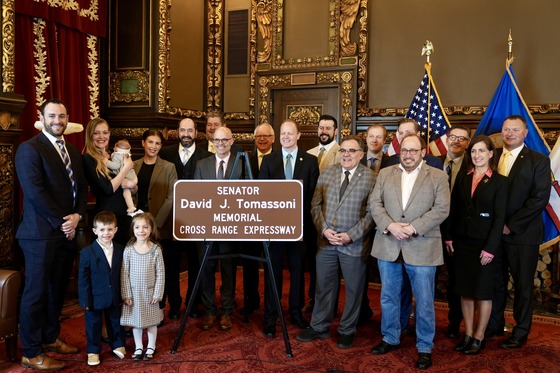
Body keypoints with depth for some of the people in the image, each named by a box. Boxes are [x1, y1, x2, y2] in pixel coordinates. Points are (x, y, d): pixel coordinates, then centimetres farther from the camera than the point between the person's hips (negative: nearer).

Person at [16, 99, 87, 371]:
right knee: (36, 292, 2)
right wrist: (61, 222, -13)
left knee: (57, 290, 15)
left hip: (68, 231, 7)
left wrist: (77, 216, -4)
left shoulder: (73, 151, 15)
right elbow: (35, 191, -16)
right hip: (41, 233, -7)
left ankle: (51, 338, 30)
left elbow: (82, 187, 13)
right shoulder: (29, 148, -8)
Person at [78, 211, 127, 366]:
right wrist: (85, 300, -11)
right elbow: (83, 279, -11)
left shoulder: (121, 250, -3)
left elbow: (122, 274, 5)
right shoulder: (87, 252, -14)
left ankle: (118, 345, 38)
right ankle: (93, 350, 30)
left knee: (116, 322, 18)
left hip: (115, 297, 3)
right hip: (95, 298, -3)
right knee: (94, 324, 12)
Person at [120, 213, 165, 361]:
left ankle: (151, 347, 30)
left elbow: (160, 274, -6)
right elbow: (124, 274, -4)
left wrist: (157, 294, -8)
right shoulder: (128, 250, -7)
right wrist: (126, 295, -6)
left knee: (151, 321, 12)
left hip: (150, 292, -1)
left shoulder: (156, 250, -9)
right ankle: (138, 347, 31)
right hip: (134, 292, 1)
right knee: (135, 321, 13)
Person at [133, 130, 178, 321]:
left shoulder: (168, 168, -1)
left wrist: (156, 222, -13)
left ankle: (159, 309, 19)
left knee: (161, 269, 2)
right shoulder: (134, 166, 9)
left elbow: (172, 198, -7)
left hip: (161, 227, -3)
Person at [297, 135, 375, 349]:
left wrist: (351, 235, -15)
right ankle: (319, 327, 29)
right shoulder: (326, 173, 7)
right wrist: (324, 229, -7)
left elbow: (371, 212, -9)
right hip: (326, 240, 3)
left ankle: (347, 331, 27)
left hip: (354, 243, -3)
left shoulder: (371, 178, -5)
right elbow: (316, 205, 6)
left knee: (353, 289, 10)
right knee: (323, 286, 13)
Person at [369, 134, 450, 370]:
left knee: (424, 301, 6)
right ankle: (390, 338, 33)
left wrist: (413, 228, -17)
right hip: (388, 246, 3)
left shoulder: (438, 176, 1)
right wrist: (389, 225, -15)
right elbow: (374, 203, 1)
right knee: (388, 297, 15)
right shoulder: (385, 174, 9)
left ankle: (425, 347, 22)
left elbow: (442, 209, -8)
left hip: (422, 248, -3)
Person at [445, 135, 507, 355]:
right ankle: (468, 334, 21)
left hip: (484, 244, -4)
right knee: (465, 290, 10)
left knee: (483, 291, 7)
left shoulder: (499, 181, -4)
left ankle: (479, 337, 19)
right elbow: (453, 210, 7)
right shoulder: (462, 178, 6)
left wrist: (490, 248, -13)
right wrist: (449, 238, 1)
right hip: (462, 242, 4)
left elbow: (499, 217, -8)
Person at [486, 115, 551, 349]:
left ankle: (521, 332, 23)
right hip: (495, 232, 3)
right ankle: (494, 325, 28)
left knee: (522, 284, 8)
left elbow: (540, 198, -11)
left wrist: (511, 225, -15)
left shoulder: (538, 161, -3)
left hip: (522, 234, -3)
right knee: (496, 281, 12)